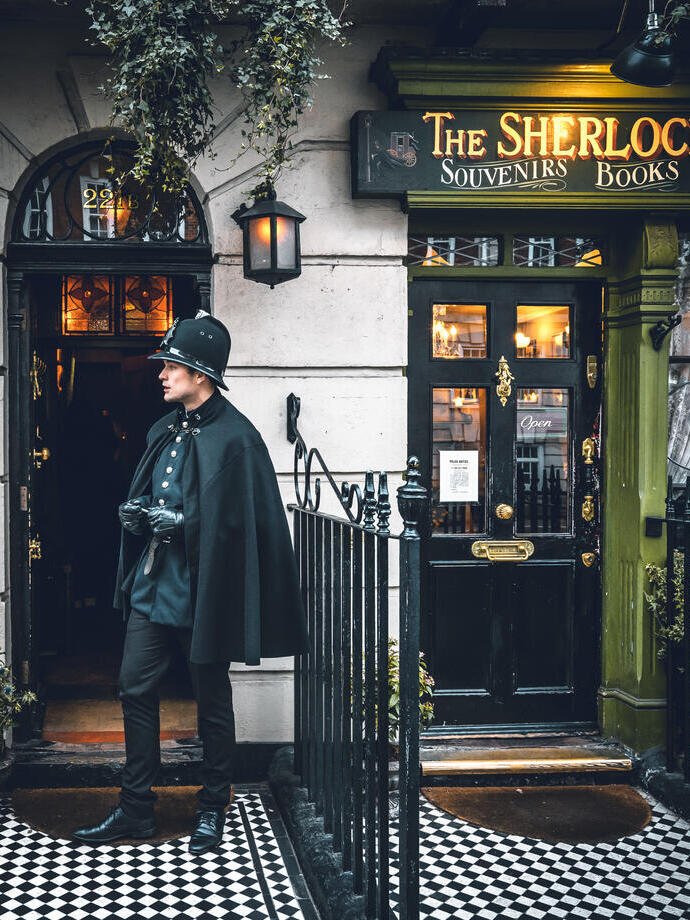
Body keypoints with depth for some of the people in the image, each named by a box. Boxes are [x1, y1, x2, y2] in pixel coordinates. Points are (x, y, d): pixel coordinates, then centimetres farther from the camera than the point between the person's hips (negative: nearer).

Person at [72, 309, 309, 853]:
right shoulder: (165, 431, 12)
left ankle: (213, 810, 23)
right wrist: (137, 513, -1)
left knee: (212, 702, 7)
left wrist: (175, 521, -19)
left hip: (201, 593, -7)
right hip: (153, 584, 8)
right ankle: (136, 809, 21)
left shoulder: (234, 438, -13)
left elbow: (234, 522, -17)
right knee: (135, 689, 9)